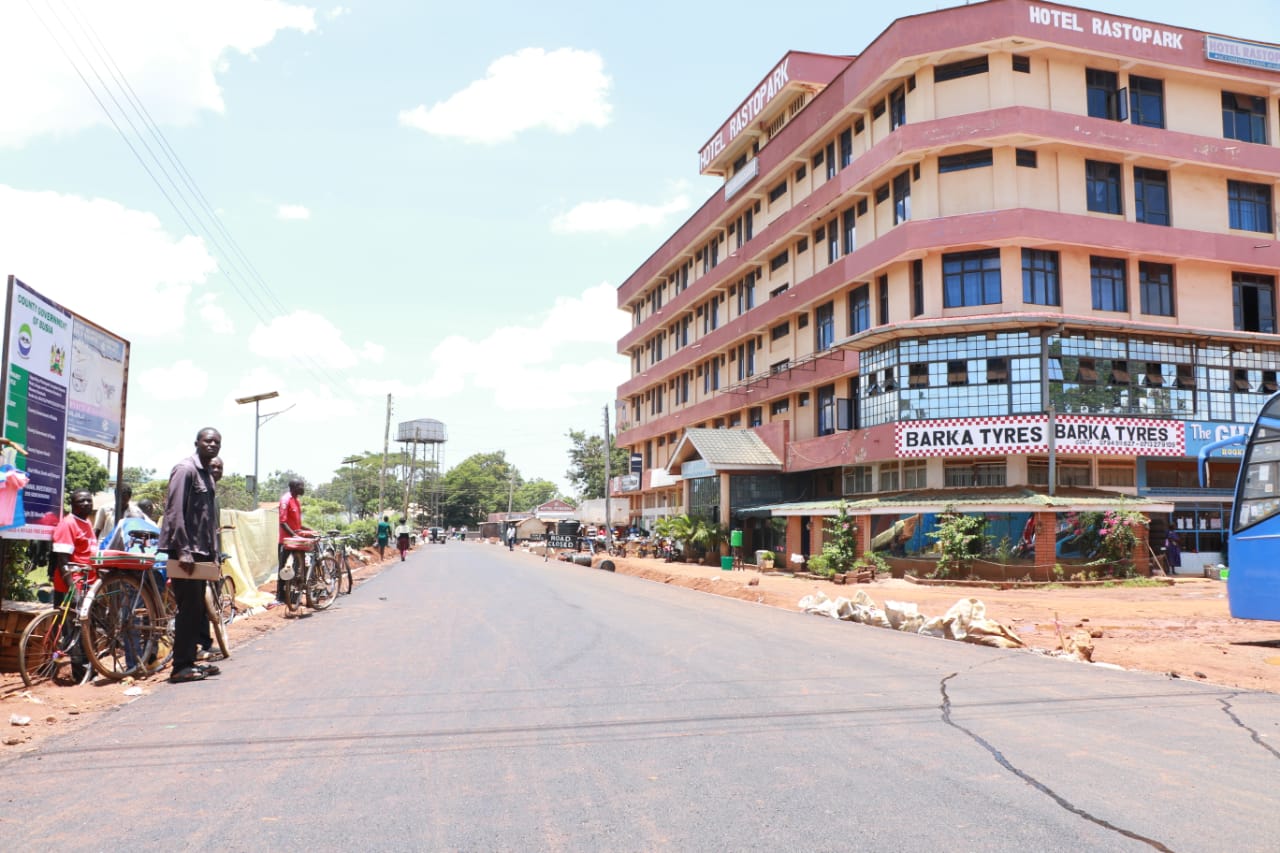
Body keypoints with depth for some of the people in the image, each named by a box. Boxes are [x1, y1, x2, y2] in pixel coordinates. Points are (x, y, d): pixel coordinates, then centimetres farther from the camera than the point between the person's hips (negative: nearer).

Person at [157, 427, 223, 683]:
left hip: (201, 553, 9)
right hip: (185, 553, -9)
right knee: (188, 610, -6)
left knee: (197, 610, 12)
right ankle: (181, 667, 0)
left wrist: (213, 554, 17)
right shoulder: (185, 469, -10)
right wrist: (183, 551, -22)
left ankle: (189, 661, 20)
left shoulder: (207, 475, 18)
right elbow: (175, 511, -18)